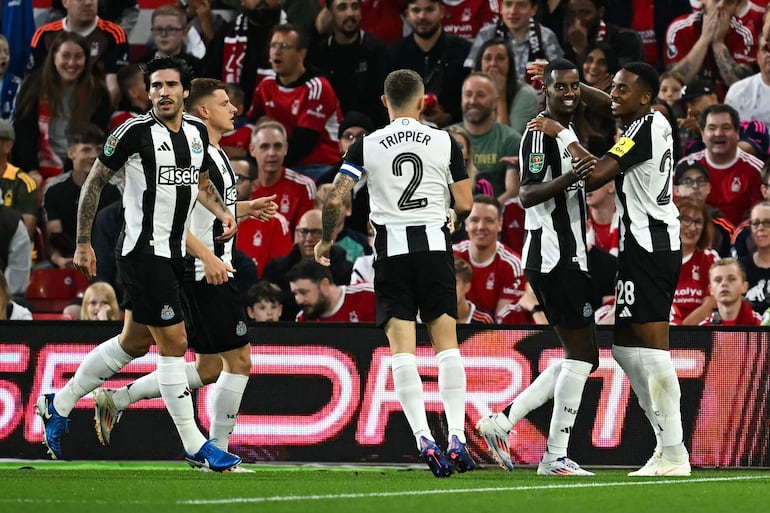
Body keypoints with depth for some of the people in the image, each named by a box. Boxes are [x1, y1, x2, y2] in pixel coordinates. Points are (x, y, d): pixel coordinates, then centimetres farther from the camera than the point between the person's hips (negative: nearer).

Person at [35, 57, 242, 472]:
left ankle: (58, 404, 33)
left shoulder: (197, 131, 8)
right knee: (173, 342, -9)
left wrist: (222, 212, 6)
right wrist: (82, 243, -5)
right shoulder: (136, 131, -12)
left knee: (134, 342, 16)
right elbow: (94, 182, -5)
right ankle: (195, 446, -2)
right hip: (143, 250, -8)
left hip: (173, 253, 8)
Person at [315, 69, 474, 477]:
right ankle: (456, 438, -4)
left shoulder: (366, 146, 2)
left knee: (402, 348, -2)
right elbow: (465, 205, 2)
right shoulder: (444, 142, 2)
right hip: (434, 245, 0)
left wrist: (325, 241, 15)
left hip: (391, 250, 0)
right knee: (446, 342, 4)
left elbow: (334, 200, -3)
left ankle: (424, 440, -13)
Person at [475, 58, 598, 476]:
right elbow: (527, 195, -23)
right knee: (581, 353, -9)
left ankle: (501, 423, 10)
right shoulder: (541, 132, -12)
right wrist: (569, 178, -36)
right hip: (555, 258, -10)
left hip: (567, 258, 10)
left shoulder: (566, 131, 18)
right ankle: (556, 457, -7)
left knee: (580, 357, 12)